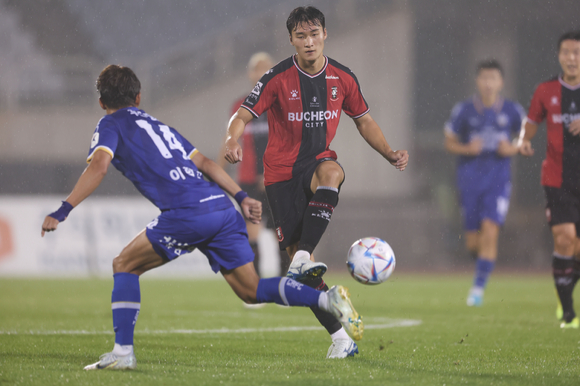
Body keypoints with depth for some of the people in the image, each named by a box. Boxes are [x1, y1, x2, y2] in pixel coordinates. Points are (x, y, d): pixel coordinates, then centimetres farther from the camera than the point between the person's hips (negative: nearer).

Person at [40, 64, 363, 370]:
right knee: (251, 290, 12)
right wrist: (242, 197, 26)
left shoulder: (111, 124, 11)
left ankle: (123, 352, -1)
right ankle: (328, 299, -5)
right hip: (222, 208, 7)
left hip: (186, 214, -7)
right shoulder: (158, 125, 32)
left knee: (125, 265, 9)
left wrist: (63, 211, -10)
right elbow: (203, 162, 28)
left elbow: (99, 166, -7)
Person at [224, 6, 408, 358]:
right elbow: (242, 116, -10)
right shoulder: (277, 78, -9)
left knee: (332, 173, -38)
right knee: (294, 249, -10)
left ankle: (303, 258, -40)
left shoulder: (343, 78, 0)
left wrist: (390, 153, 0)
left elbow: (364, 121, 13)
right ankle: (339, 335, -2)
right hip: (281, 170, -1)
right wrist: (233, 142, -32)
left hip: (319, 160, 1)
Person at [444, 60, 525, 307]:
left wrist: (512, 149, -9)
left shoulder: (513, 111, 1)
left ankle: (478, 287, -10)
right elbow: (449, 143, 7)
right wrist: (467, 149, -12)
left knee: (490, 231, -17)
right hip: (470, 180, 1)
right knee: (473, 242, 2)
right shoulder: (463, 110, 0)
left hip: (498, 178, -1)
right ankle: (483, 263, 37)